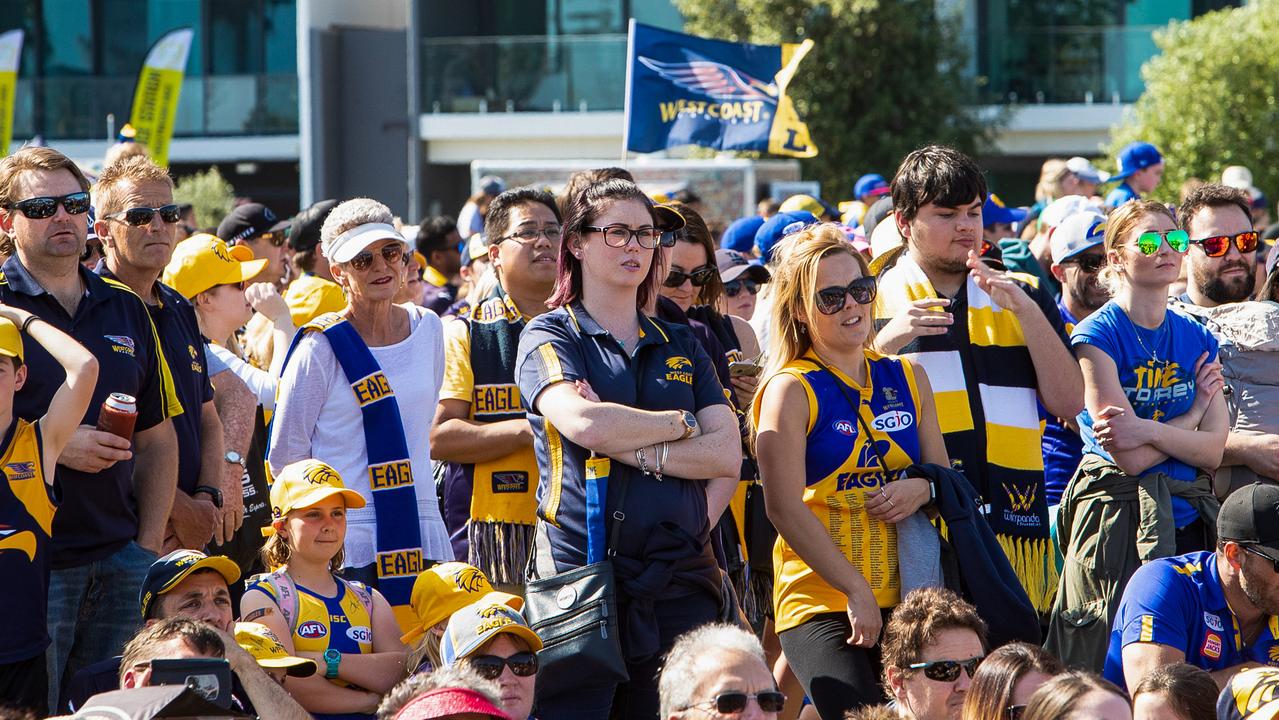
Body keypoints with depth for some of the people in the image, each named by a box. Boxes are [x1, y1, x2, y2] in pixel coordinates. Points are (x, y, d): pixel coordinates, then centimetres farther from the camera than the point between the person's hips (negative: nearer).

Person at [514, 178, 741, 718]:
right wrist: (682, 424, -1)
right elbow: (582, 423, -15)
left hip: (681, 578, 4)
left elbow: (727, 454, 4)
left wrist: (629, 448, -8)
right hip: (580, 569, -4)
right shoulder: (549, 336, 6)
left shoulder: (681, 348, 18)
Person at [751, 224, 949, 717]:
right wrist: (856, 592, -14)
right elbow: (785, 510, -10)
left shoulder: (907, 378, 13)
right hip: (820, 604, -5)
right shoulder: (791, 390, -3)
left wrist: (922, 489, -5)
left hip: (905, 600, 6)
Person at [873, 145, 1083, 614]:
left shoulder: (1022, 299, 19)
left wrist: (1027, 310, -2)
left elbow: (1068, 403, 7)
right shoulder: (873, 299, 9)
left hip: (1014, 519, 3)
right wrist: (885, 343, -13)